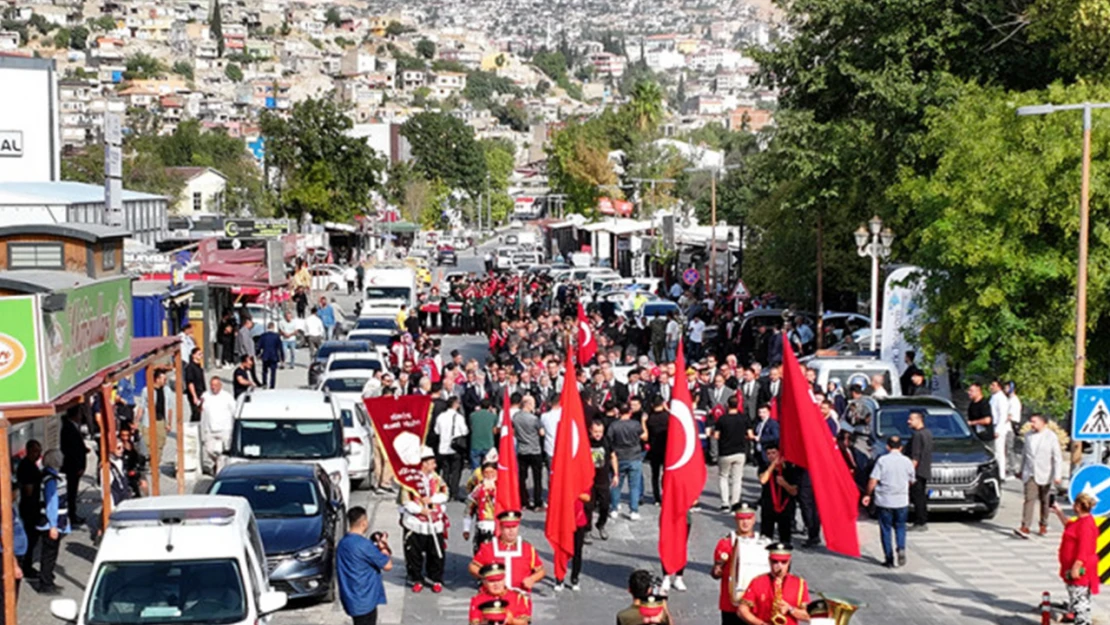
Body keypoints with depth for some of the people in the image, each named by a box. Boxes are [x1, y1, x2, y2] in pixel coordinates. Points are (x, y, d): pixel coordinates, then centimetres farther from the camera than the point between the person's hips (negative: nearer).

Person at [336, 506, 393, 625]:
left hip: (353, 598, 9)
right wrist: (383, 547, 1)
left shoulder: (343, 543, 7)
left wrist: (377, 548, 10)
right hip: (364, 600, -9)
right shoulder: (363, 545, -21)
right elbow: (387, 565, -14)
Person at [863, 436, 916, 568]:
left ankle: (889, 559, 6)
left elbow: (873, 480, -11)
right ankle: (901, 548, -9)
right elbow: (911, 481, 12)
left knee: (886, 529, 7)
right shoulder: (907, 462, 0)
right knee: (900, 526, 16)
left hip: (884, 501, -2)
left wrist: (868, 495, 2)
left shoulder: (882, 460, -8)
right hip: (902, 501, 2)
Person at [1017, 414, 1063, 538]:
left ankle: (1043, 525, 27)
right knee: (1029, 499, -10)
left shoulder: (1051, 437, -8)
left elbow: (1057, 458, -7)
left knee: (1044, 501, 11)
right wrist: (1021, 470, 22)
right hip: (1030, 473, 2)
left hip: (1044, 475, -2)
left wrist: (1057, 476, -13)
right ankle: (1025, 527, -18)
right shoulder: (1028, 435, 6)